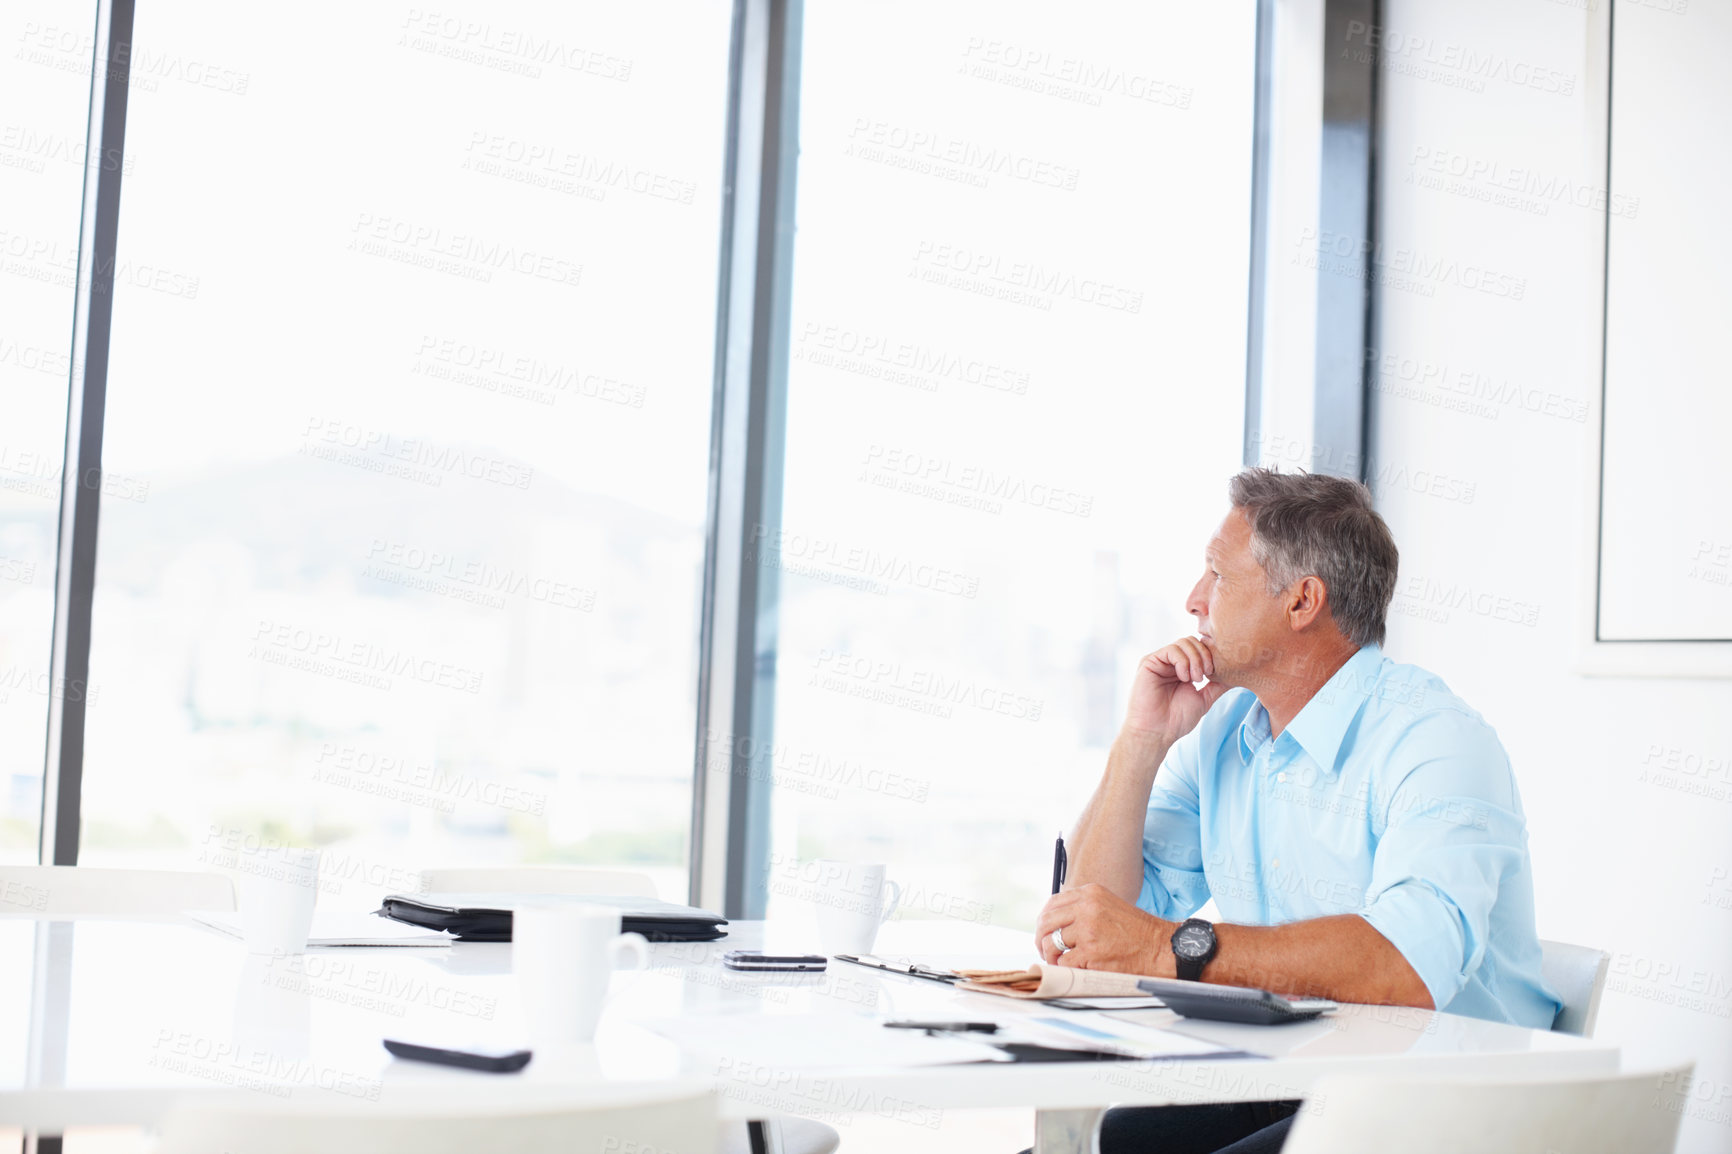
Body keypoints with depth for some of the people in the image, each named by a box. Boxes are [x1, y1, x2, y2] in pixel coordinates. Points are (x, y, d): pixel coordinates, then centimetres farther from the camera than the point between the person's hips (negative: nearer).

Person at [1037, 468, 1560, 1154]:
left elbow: (1411, 965, -31)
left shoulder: (1435, 740, -14)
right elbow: (1099, 911, 6)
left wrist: (1172, 947, -34)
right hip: (1265, 1092, 6)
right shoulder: (1220, 731, 9)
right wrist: (1143, 739, -3)